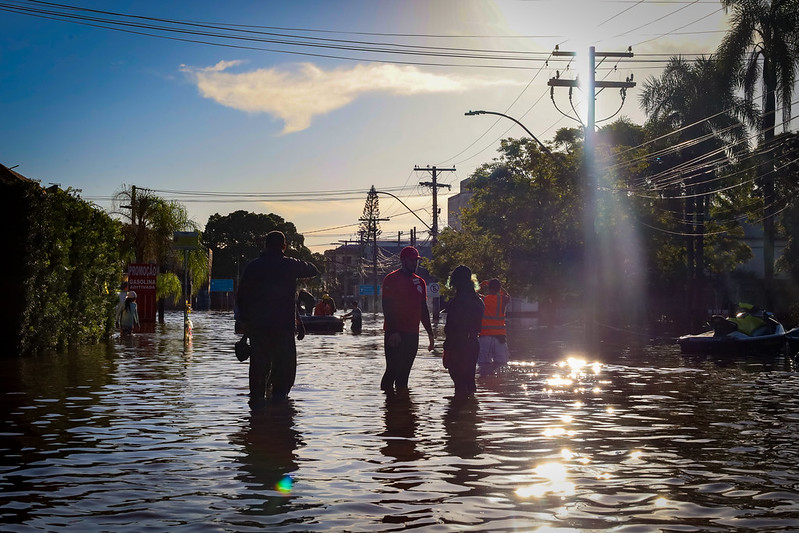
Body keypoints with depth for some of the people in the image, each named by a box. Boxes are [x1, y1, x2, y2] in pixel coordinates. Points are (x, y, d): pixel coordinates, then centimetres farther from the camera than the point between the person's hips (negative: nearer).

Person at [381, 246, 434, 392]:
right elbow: (387, 308, -11)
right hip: (395, 334, -6)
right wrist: (393, 331, -19)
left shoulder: (419, 282, 16)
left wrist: (430, 333, 15)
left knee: (405, 372, 8)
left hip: (412, 334, 6)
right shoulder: (392, 279, -5)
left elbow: (423, 309, 20)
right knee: (393, 370, -10)